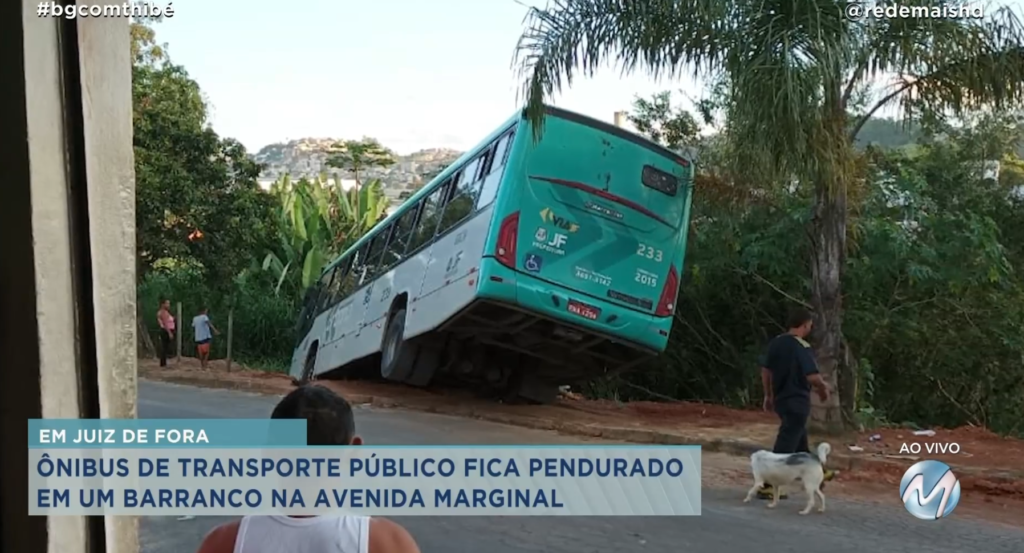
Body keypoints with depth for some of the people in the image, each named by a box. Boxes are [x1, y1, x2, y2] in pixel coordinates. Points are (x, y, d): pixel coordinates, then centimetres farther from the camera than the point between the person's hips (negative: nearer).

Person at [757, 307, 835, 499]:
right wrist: (823, 388, -5)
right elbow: (813, 376, -26)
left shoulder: (775, 343, 3)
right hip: (797, 401, -8)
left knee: (799, 439, 24)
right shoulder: (801, 347, -19)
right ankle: (767, 485, -4)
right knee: (785, 446, -4)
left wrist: (768, 395, 19)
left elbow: (765, 370, 9)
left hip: (780, 399, 8)